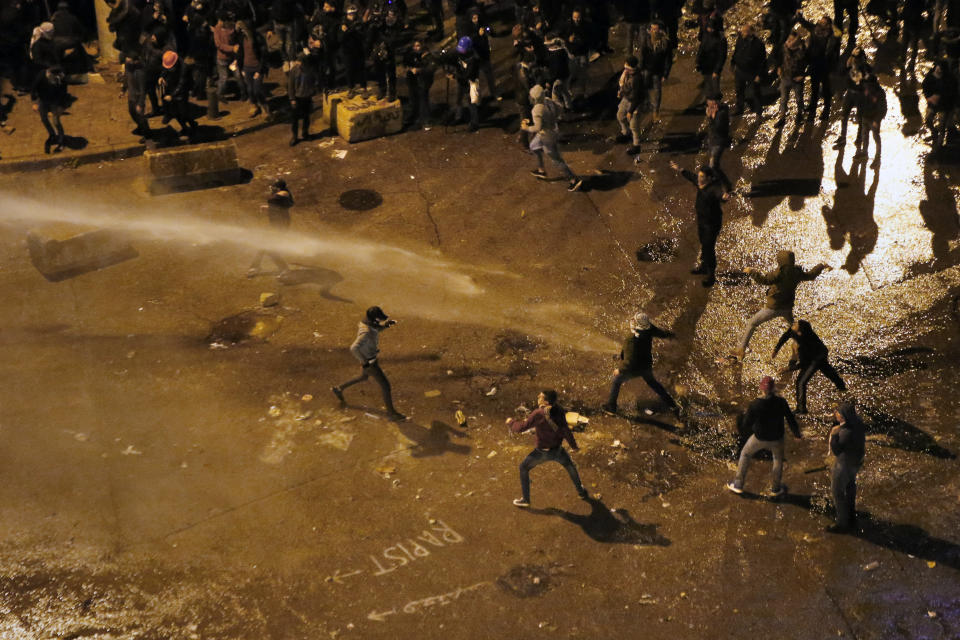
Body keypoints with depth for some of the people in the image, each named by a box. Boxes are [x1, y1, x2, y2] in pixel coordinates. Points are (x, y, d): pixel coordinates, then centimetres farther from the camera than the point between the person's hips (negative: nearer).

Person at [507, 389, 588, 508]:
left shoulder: (538, 414, -28)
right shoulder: (558, 410, -13)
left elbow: (521, 427, -20)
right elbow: (565, 431, -8)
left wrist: (511, 422, 0)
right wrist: (573, 445, 5)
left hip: (543, 452, -4)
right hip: (558, 450, 4)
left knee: (524, 468, 18)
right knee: (569, 466, 32)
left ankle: (525, 499, 23)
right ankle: (581, 492, 44)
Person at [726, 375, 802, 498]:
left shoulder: (754, 405, -25)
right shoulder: (781, 402, -22)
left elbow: (746, 425, -15)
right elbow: (791, 420, -11)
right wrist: (797, 435, 7)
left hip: (759, 437, -1)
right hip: (776, 438, 1)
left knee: (745, 454, 26)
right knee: (778, 458, 30)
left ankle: (738, 485, 33)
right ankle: (775, 489, 43)